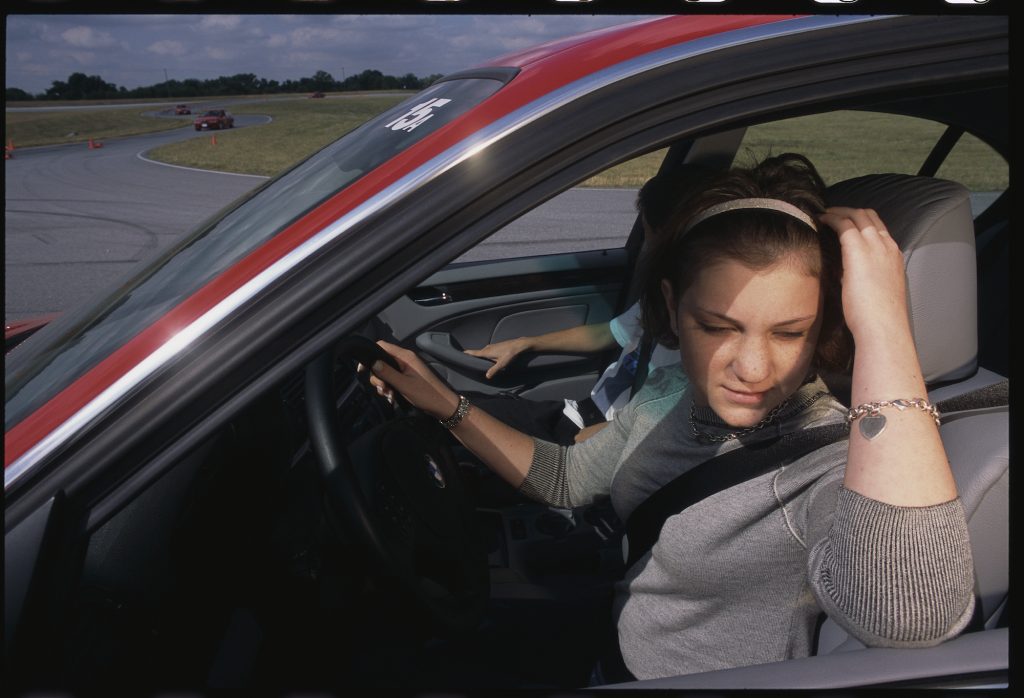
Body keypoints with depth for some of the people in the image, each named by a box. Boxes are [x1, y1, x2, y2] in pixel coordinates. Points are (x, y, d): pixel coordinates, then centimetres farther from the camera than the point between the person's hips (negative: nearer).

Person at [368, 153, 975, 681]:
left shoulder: (835, 463, -30)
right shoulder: (671, 394, -8)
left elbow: (909, 613, -53)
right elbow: (567, 479, 8)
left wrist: (883, 328, -49)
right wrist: (448, 407, -3)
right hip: (612, 645, 6)